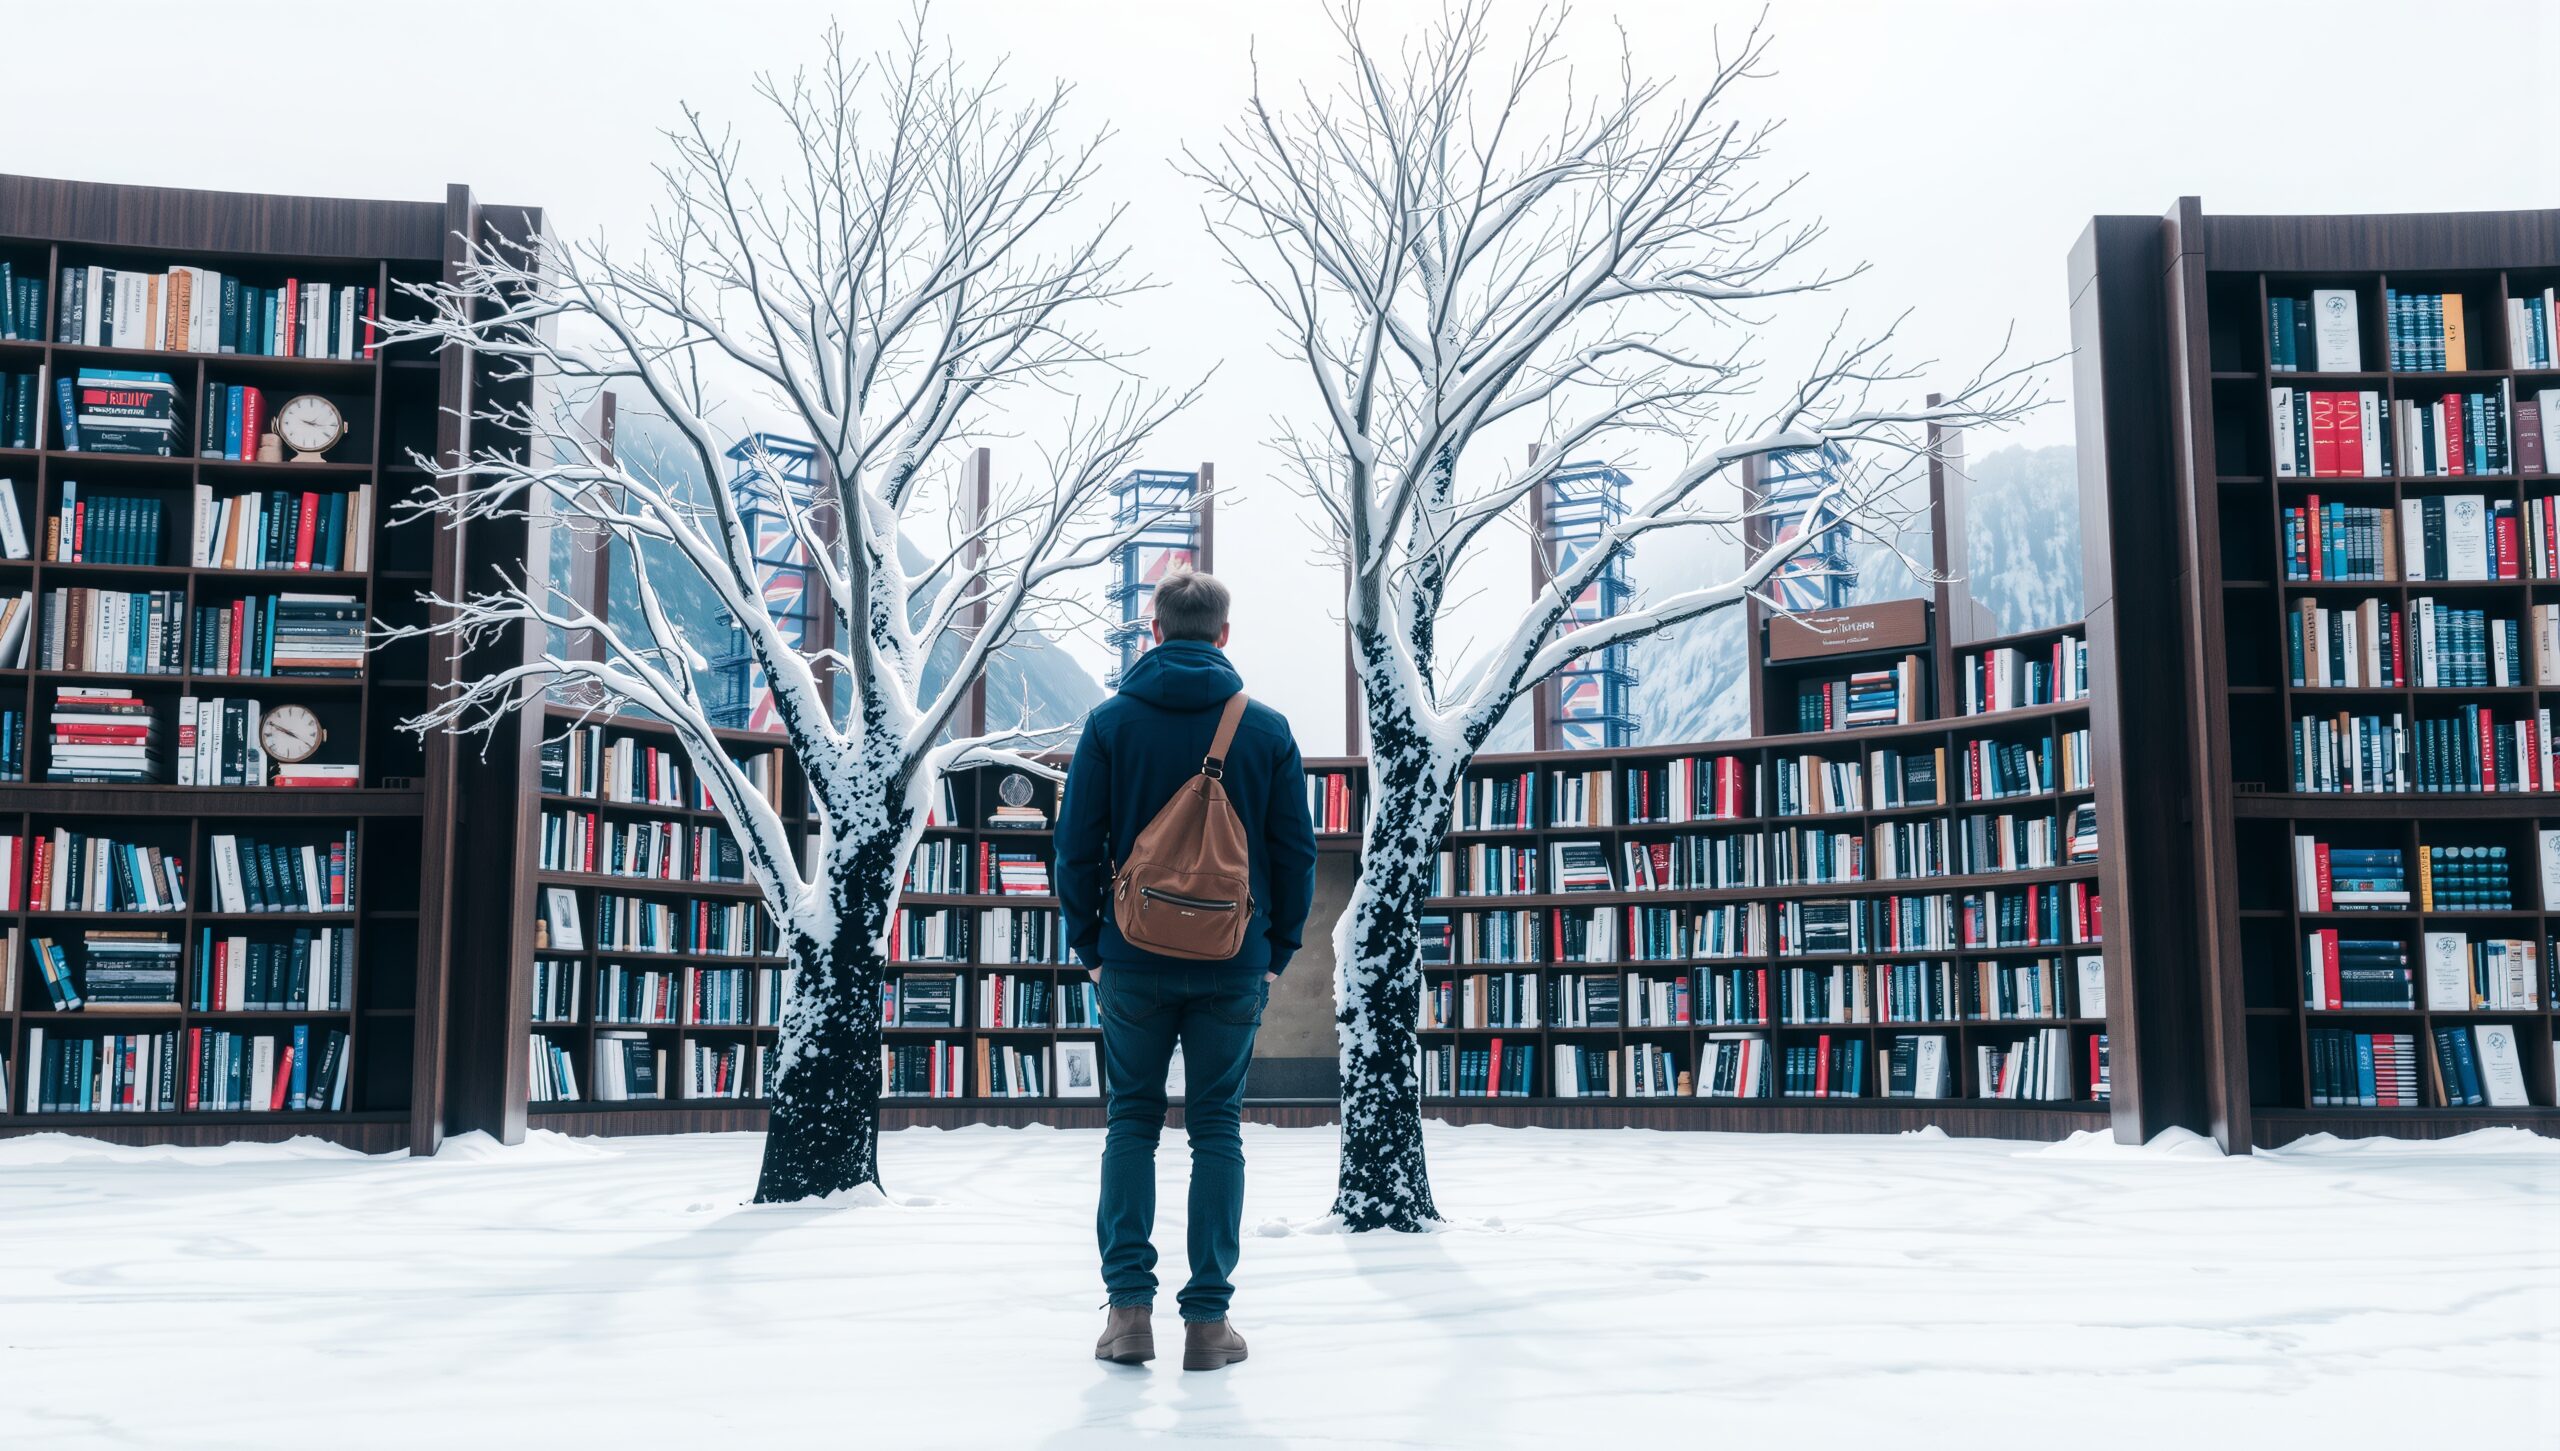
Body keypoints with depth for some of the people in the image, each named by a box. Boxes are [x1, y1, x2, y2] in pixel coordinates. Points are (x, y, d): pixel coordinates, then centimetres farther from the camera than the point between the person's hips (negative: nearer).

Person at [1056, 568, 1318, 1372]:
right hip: (1234, 965, 0)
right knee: (1217, 1130, 7)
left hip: (1135, 961, 0)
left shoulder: (1110, 723, -1)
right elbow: (1296, 850, 2)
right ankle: (1208, 1319, 6)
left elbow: (1077, 845, -1)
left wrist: (1090, 945, 9)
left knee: (1131, 1123, 11)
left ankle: (1129, 1306, 4)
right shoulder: (1267, 728, 0)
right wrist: (1277, 951, 11)